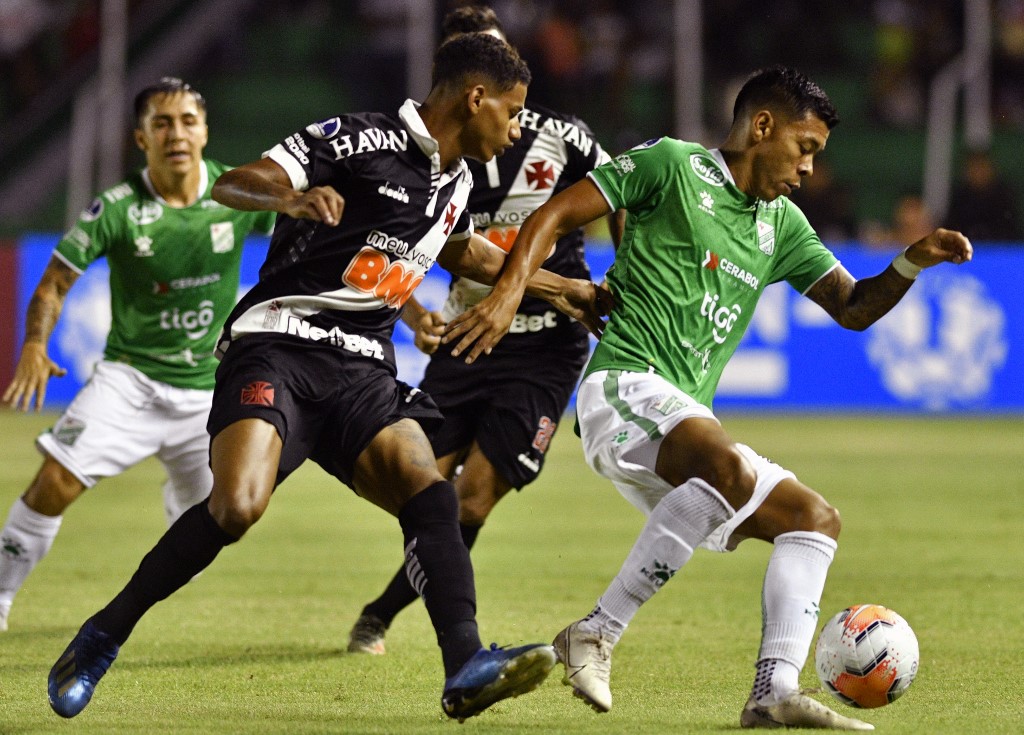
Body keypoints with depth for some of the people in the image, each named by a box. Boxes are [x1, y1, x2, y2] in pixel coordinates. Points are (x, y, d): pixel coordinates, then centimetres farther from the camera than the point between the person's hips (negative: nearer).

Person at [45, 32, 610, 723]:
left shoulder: (456, 182, 18)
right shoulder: (363, 140, -8)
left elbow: (465, 252, 42)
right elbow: (232, 184, -14)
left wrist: (566, 289, 49)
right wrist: (290, 198, -36)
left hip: (361, 372, 7)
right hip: (280, 344, -7)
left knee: (430, 493, -18)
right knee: (238, 505, -26)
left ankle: (466, 668, -27)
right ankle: (105, 635, -10)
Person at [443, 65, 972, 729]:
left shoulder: (782, 226, 22)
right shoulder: (672, 165, 1)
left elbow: (852, 307, 19)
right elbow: (554, 216, -1)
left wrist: (911, 264, 0)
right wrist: (508, 294, -17)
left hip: (689, 421, 9)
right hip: (626, 384, -9)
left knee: (815, 519, 3)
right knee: (729, 468, -35)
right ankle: (597, 635, -33)